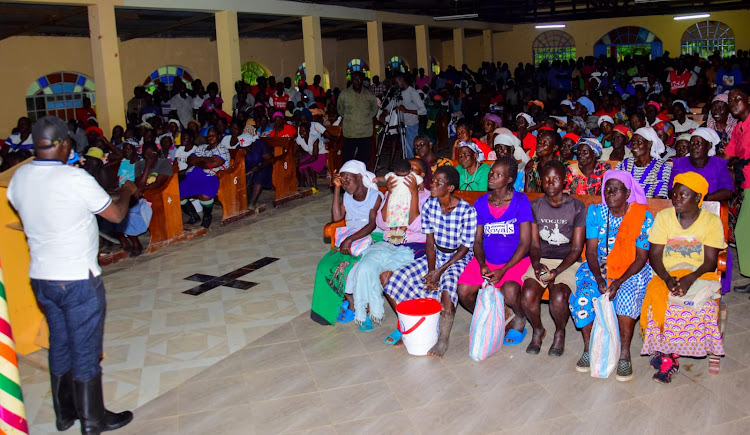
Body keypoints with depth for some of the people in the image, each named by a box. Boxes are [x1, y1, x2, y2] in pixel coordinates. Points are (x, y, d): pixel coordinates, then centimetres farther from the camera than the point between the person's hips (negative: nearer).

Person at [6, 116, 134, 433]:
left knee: (60, 345, 20)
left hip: (41, 278, 7)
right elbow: (116, 215, -10)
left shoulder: (18, 178, 0)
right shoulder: (75, 178, -20)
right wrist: (127, 191, 10)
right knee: (86, 351, 6)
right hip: (78, 279, -7)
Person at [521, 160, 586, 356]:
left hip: (568, 262, -2)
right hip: (541, 260, 2)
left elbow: (576, 248, -6)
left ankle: (560, 332, 4)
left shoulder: (577, 207, -6)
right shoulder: (535, 206, 3)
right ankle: (538, 330, 7)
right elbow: (534, 244, 4)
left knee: (558, 298, -30)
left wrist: (557, 271, -20)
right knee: (527, 296, -25)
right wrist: (536, 264, -18)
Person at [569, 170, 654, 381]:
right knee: (584, 295, -25)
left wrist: (618, 282, -22)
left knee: (627, 297, -32)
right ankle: (588, 349, -7)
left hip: (631, 271, -2)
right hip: (598, 269, 2)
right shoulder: (595, 212, 0)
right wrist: (599, 279, -20)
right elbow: (591, 251, -4)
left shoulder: (642, 217, -7)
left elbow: (641, 258, -9)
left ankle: (624, 354, -18)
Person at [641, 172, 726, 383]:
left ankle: (664, 353, -20)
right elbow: (654, 255, -2)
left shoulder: (712, 221, -1)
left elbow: (710, 261, -6)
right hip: (667, 273, 1)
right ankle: (667, 357, -18)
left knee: (703, 305, -31)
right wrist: (667, 278, -22)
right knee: (658, 301, -30)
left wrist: (691, 278, -26)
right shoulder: (663, 217, 2)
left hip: (699, 275, -1)